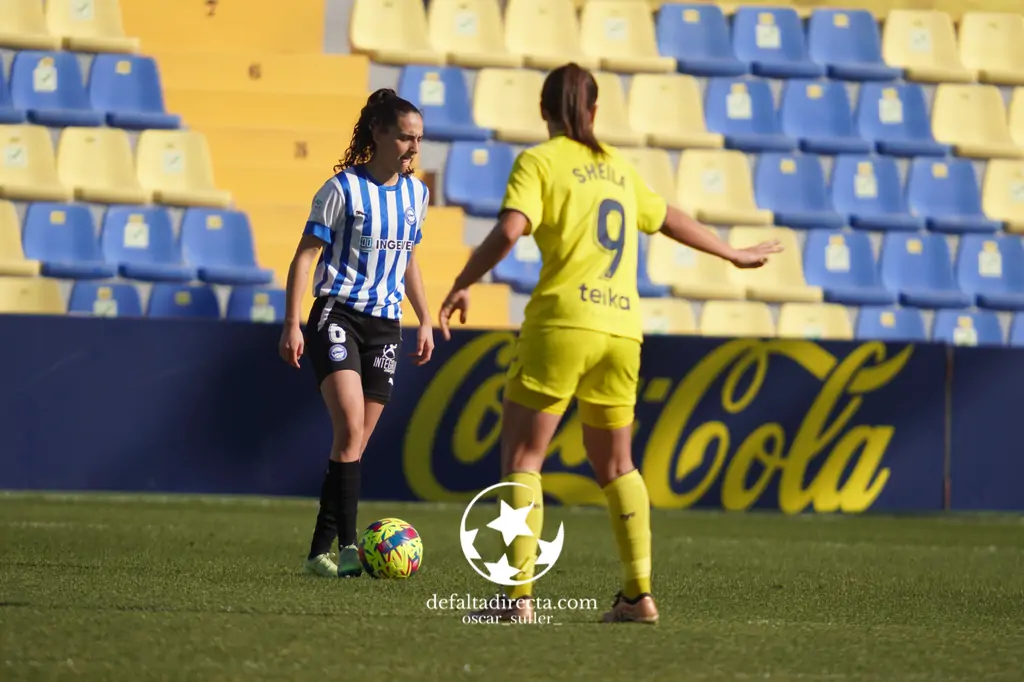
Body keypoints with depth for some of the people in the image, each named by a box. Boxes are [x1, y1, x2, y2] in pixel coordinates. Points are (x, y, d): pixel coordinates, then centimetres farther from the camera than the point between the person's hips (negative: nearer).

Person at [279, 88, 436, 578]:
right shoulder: (343, 189, -7)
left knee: (355, 444, 4)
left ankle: (320, 551, 10)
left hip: (385, 326, 6)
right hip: (337, 316, -6)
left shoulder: (416, 193, 10)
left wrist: (425, 320, 19)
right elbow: (305, 256, -6)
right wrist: (291, 325, -12)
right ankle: (347, 545, -24)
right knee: (350, 427, -21)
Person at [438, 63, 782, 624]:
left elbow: (508, 230, -15)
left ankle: (519, 593, -11)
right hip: (623, 326, 5)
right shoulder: (617, 167, 19)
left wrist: (462, 285, -5)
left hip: (562, 323, -5)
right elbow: (670, 219, 32)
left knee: (521, 457, 0)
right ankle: (639, 593, 10)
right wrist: (733, 255, 47)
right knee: (614, 465, 17)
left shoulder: (539, 162, 1)